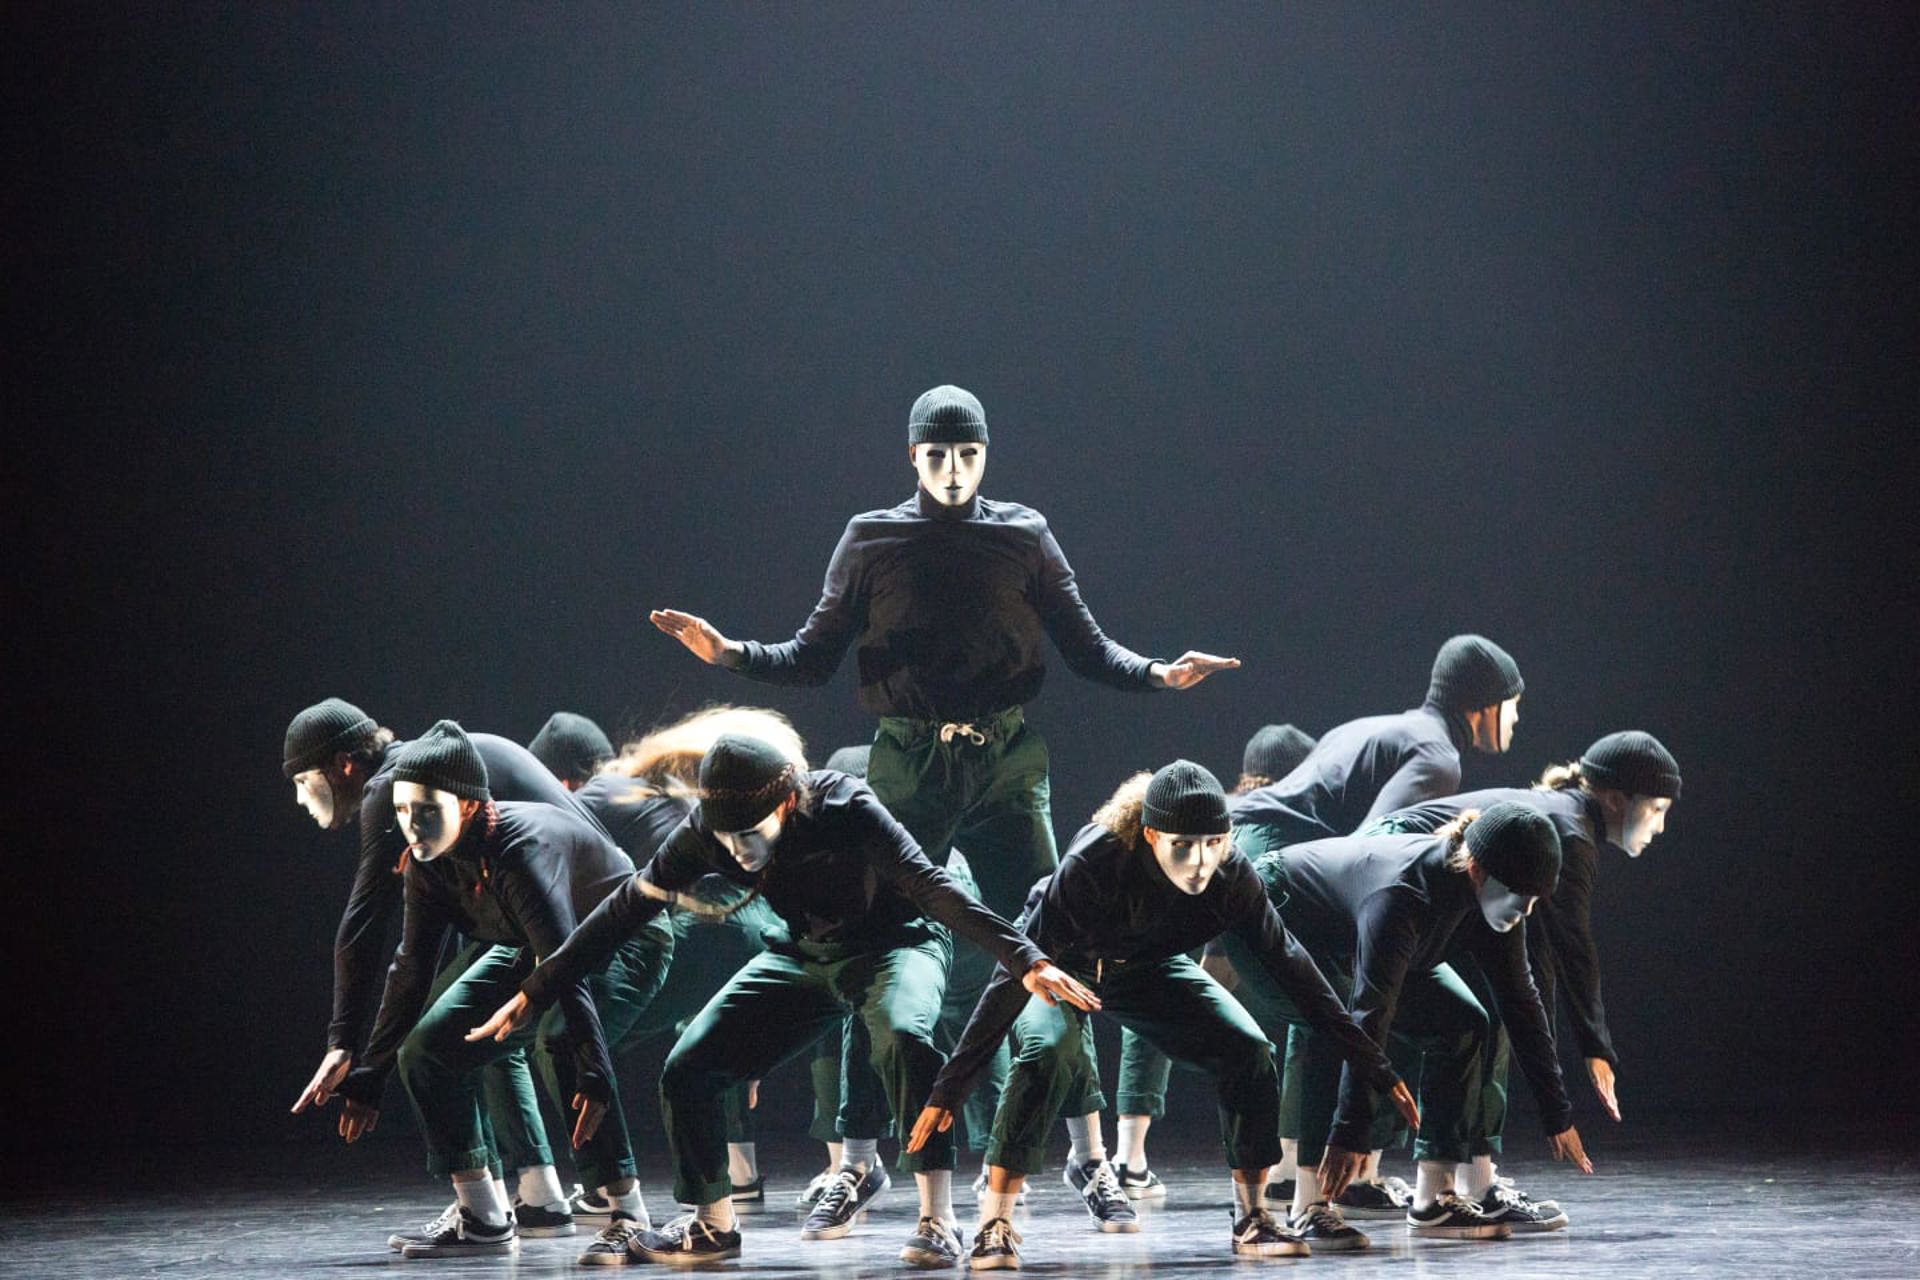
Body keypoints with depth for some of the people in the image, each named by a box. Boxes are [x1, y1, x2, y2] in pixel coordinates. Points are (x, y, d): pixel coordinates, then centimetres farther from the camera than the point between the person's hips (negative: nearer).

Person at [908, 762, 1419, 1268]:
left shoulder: (1232, 876, -27)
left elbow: (1290, 966, -15)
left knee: (1248, 1050, -14)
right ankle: (995, 1223, -24)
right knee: (1048, 1049, -32)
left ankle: (1252, 1215, 1)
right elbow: (1015, 976, -35)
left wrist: (1375, 1067, -12)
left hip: (1148, 969, 4)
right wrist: (950, 1086, -37)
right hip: (1065, 967, -4)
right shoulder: (1090, 865, -39)